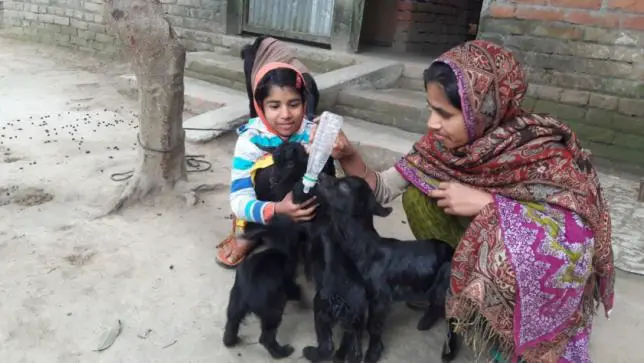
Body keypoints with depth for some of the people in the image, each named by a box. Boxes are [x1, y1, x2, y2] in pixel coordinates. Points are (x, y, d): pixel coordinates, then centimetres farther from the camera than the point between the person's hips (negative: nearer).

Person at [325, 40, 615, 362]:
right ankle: (461, 285, 4)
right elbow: (383, 189, -10)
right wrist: (349, 158, -29)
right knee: (417, 195, -15)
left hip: (542, 272, -3)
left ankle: (507, 335, -6)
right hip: (484, 249, 4)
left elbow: (580, 230, -36)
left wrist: (486, 203, -36)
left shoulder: (540, 154, -29)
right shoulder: (445, 140, -15)